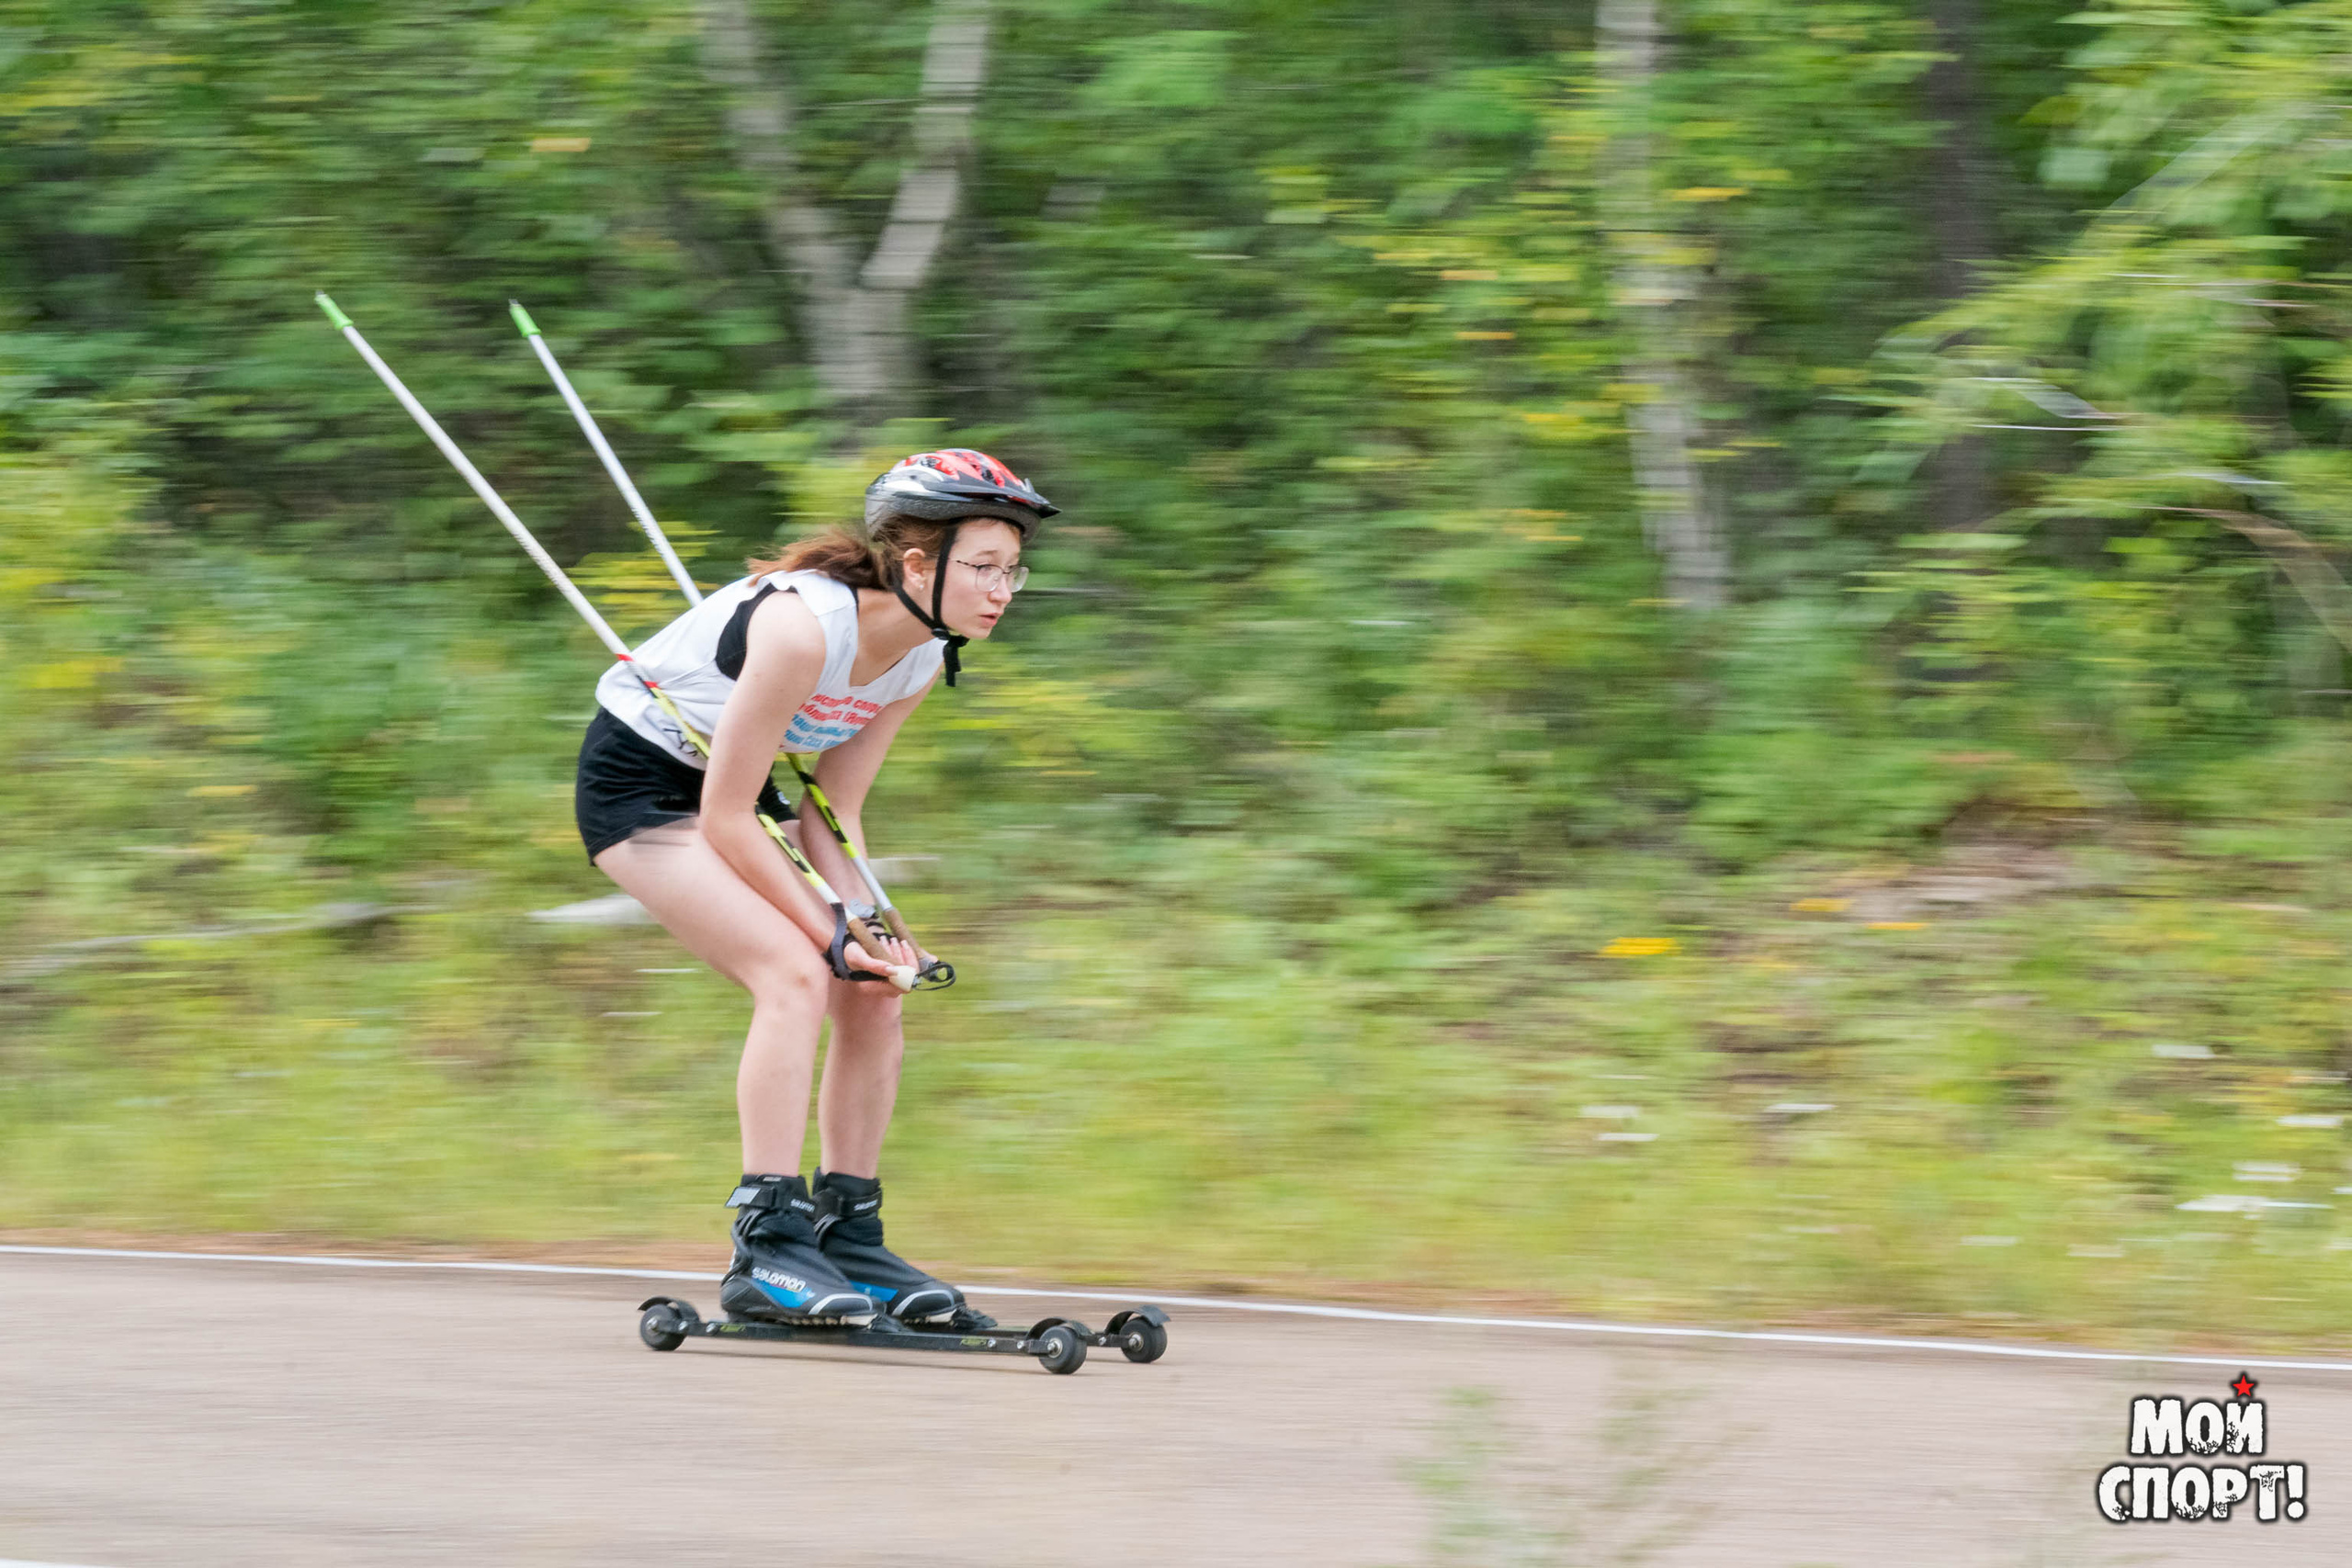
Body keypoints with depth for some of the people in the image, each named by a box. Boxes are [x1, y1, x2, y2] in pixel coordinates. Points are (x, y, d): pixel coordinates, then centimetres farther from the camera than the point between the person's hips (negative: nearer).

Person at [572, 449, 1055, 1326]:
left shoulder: (924, 659, -7)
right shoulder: (804, 627, -33)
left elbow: (832, 814, 0)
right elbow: (725, 821, -27)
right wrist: (833, 935, -22)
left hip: (732, 785, 9)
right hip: (638, 782, -8)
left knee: (872, 992, -3)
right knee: (795, 975, -24)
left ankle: (849, 1238, 5)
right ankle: (766, 1250, -24)